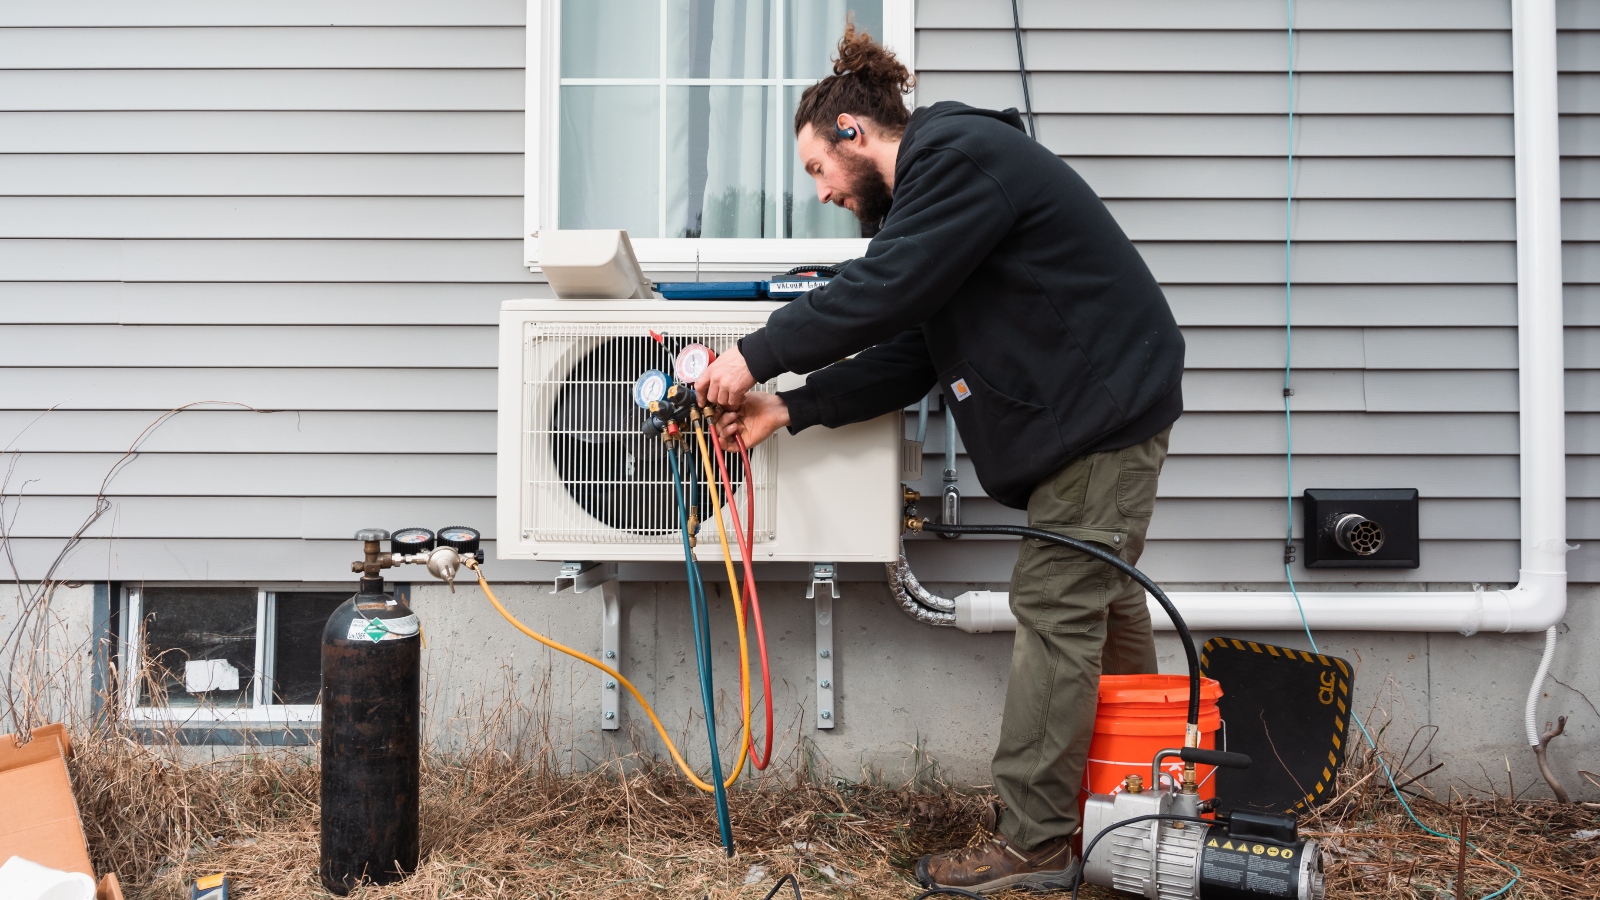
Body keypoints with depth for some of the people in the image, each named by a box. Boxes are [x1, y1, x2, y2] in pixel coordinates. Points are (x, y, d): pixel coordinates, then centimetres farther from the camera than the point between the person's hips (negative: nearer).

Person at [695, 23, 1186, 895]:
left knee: (1055, 609, -9)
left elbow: (880, 292, -25)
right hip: (1090, 405, 10)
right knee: (1099, 600, 17)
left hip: (1105, 404, -10)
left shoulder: (961, 156, -15)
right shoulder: (930, 190, 17)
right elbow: (907, 355, 11)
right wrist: (791, 408, 3)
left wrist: (758, 357, -16)